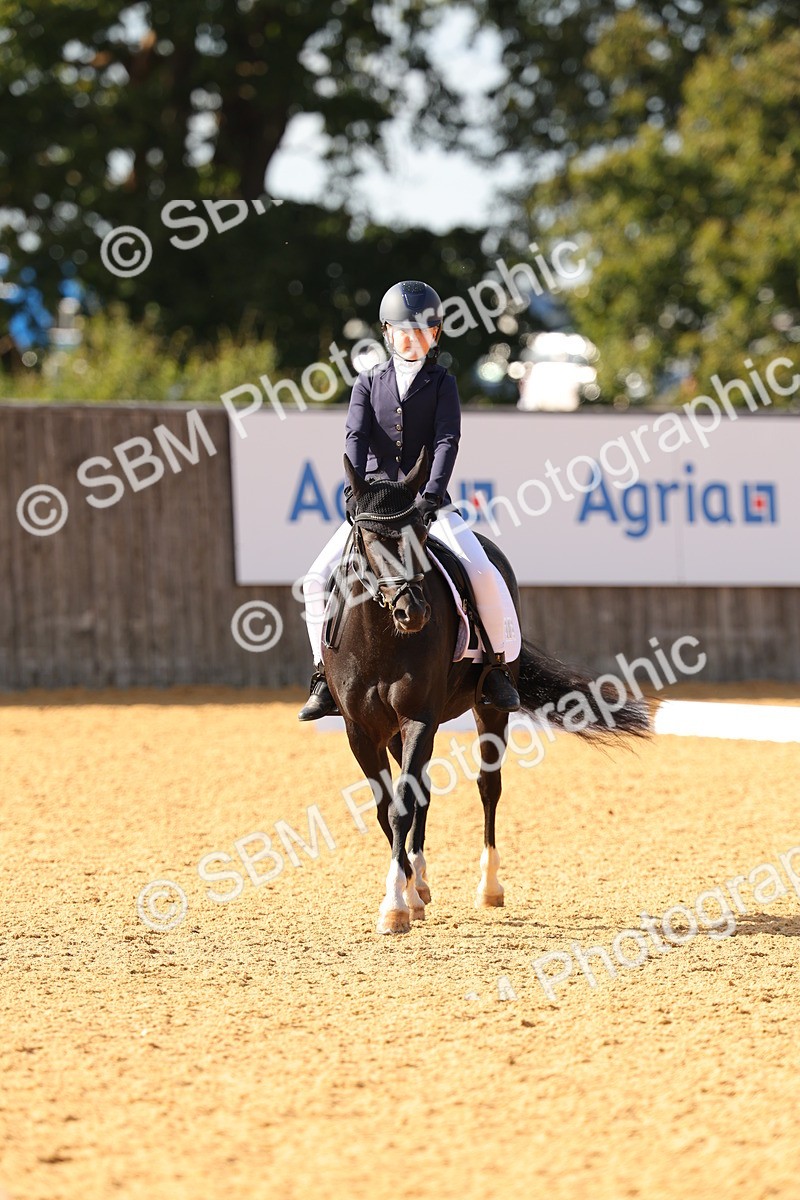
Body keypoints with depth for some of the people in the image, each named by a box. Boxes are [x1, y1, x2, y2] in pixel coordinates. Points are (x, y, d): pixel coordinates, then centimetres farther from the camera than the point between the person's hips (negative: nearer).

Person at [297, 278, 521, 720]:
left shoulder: (441, 384, 4)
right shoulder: (369, 383, 8)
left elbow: (446, 442, -9)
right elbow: (356, 438, -4)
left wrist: (432, 494, -25)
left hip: (427, 502, -2)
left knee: (484, 574, -21)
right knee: (318, 580, -13)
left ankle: (497, 667, -3)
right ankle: (325, 677, -2)